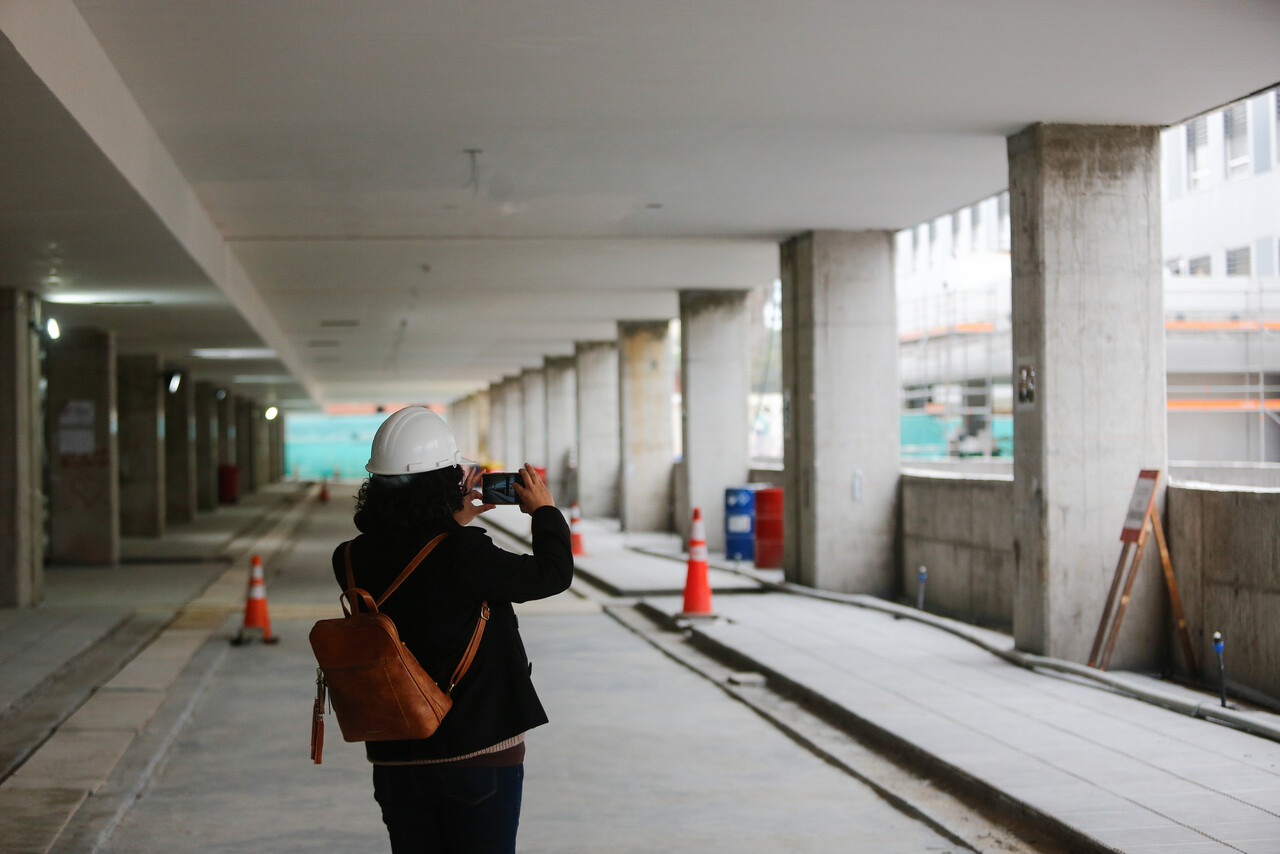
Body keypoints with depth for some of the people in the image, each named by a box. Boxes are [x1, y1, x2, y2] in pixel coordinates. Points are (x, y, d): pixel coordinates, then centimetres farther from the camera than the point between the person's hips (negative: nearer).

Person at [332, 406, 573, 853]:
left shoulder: (353, 560, -4)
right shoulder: (463, 554, -20)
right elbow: (553, 573, -6)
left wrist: (453, 526, 20)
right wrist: (545, 511, 11)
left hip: (396, 762, 5)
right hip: (480, 754, -5)